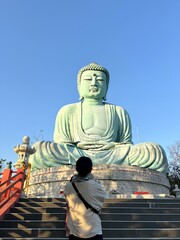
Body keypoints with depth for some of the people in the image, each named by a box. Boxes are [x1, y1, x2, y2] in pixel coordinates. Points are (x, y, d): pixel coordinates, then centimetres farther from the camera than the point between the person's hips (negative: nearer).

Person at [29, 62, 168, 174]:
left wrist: (112, 146, -6)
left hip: (112, 156, 2)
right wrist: (78, 145, -9)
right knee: (39, 150, -28)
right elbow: (59, 145, 9)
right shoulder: (67, 111, 17)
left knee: (155, 152, -23)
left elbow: (127, 144, 15)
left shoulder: (119, 112, 20)